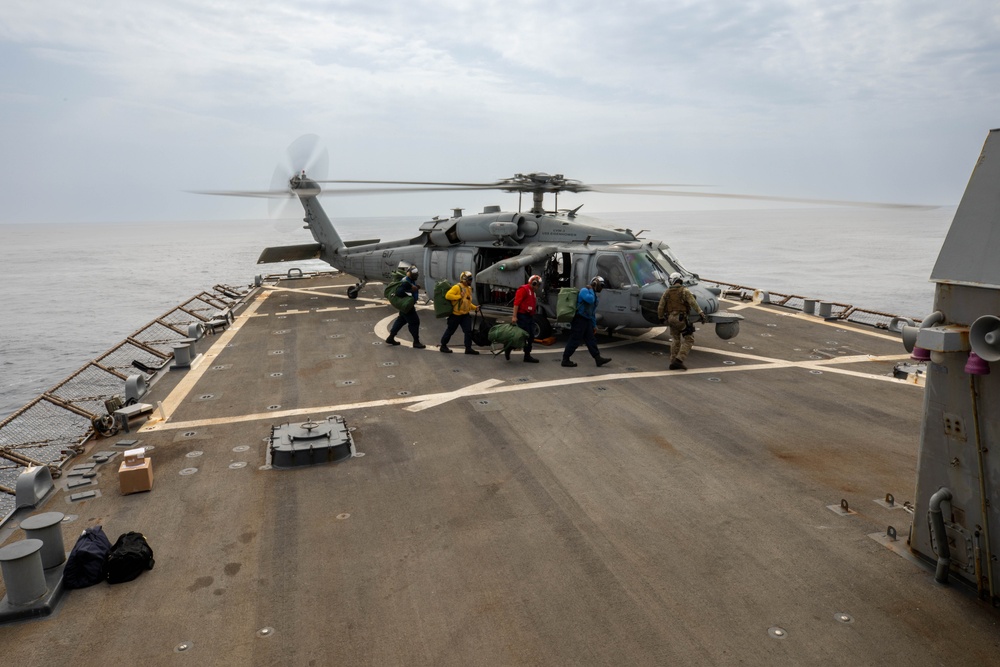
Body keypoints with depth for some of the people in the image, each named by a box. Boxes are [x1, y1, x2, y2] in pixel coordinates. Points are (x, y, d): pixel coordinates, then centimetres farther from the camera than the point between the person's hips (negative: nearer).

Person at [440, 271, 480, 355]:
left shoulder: (469, 288, 13)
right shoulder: (457, 287, -14)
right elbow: (448, 295, -24)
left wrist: (474, 307, 8)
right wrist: (459, 296, -23)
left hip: (465, 314, 7)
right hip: (455, 314, -7)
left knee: (468, 331, 0)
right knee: (450, 331, 5)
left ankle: (468, 348, 5)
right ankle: (443, 346, 20)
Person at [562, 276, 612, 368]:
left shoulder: (593, 294, 20)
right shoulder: (584, 290, -8)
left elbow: (593, 312, 23)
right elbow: (590, 299, -30)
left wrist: (594, 325, 21)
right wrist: (591, 290, -12)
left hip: (587, 320, 9)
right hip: (580, 320, -9)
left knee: (591, 340, 8)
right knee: (574, 341, -6)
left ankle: (598, 359, 10)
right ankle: (565, 360, 0)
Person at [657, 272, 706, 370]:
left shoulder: (667, 293, 8)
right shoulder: (684, 291, -5)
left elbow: (660, 307, 10)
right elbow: (693, 303, -18)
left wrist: (661, 318, 27)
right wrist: (701, 313, -23)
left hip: (670, 319, 6)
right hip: (681, 318, -6)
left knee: (675, 340, 17)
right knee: (688, 340, 2)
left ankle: (673, 362, 14)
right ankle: (679, 360, -10)